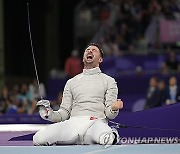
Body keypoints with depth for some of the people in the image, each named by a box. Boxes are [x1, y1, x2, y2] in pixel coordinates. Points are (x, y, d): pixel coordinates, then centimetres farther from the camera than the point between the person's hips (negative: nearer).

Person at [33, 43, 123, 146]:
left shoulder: (109, 81, 16)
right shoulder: (71, 82, 25)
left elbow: (109, 114, 6)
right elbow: (64, 113, 19)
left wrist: (114, 109, -18)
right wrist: (50, 114, -2)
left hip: (96, 123, -3)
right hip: (73, 123, 3)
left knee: (107, 139, -42)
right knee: (38, 139, -24)